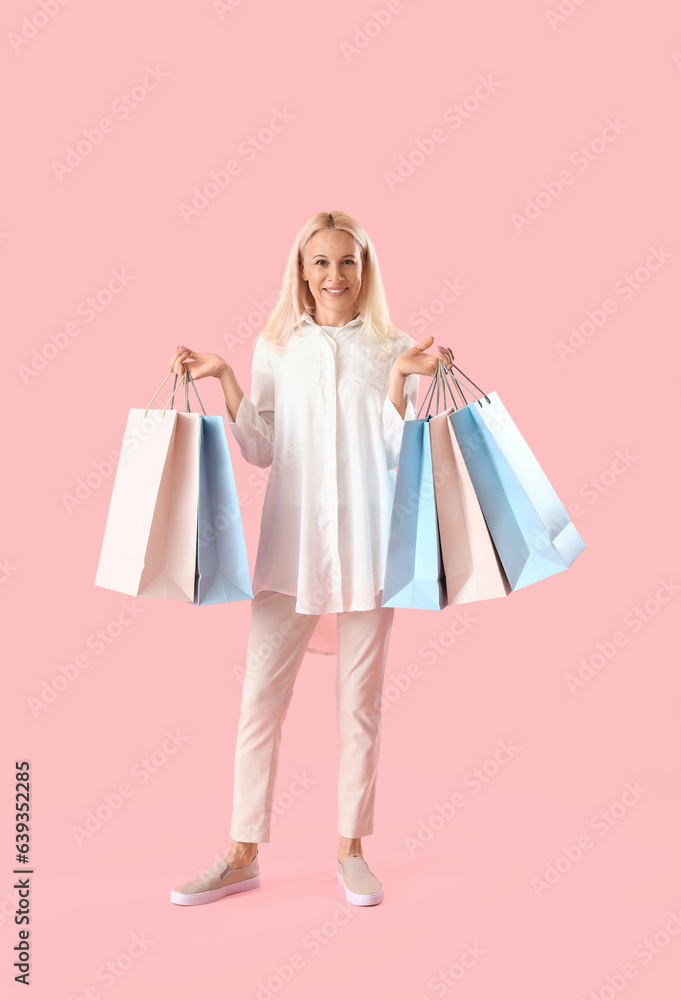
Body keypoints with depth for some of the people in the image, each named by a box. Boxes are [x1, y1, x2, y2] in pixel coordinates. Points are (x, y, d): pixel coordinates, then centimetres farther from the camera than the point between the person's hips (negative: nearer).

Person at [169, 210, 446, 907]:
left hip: (367, 534, 0)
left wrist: (401, 378, -11)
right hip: (293, 532, 1)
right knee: (260, 693, 1)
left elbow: (396, 453, -1)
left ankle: (351, 849, 23)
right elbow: (260, 451, 5)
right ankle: (243, 855, 16)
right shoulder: (277, 346, 10)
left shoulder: (390, 349, 7)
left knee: (359, 698, 7)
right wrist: (224, 379, -2)